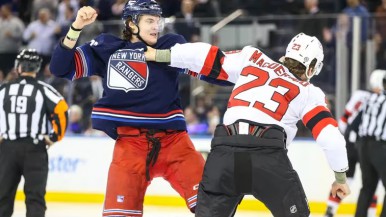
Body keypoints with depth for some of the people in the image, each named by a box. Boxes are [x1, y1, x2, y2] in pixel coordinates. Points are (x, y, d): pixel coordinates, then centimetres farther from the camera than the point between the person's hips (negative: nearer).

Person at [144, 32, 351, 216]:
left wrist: (161, 55, 27)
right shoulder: (309, 93, 19)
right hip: (269, 156, -2)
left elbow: (208, 58, 19)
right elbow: (331, 137, 11)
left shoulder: (252, 59, 24)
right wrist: (341, 177, 23)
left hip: (224, 151, 2)